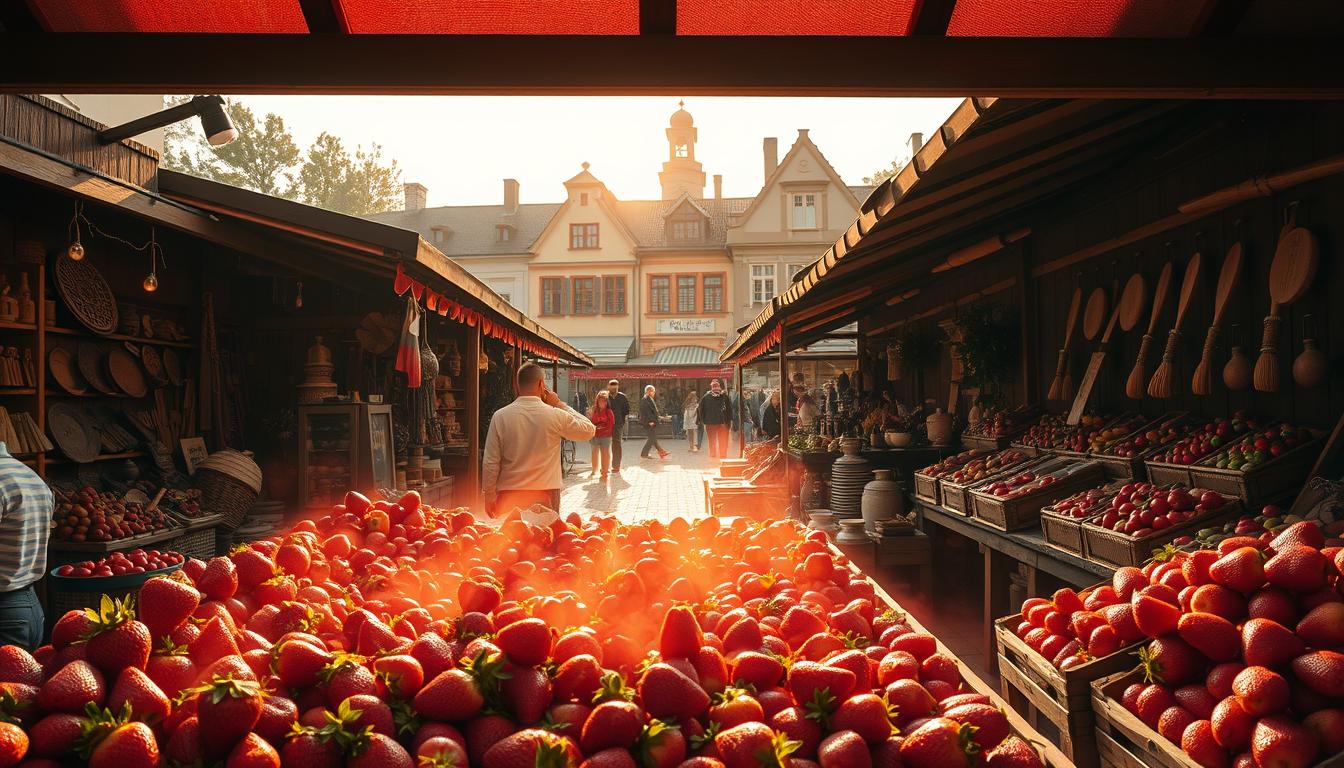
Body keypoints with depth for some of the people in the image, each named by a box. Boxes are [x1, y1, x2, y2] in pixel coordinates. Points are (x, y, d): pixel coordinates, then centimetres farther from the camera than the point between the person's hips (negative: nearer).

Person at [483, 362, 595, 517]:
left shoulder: (500, 416, -6)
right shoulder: (556, 416, -9)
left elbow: (490, 463, -4)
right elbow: (589, 430, 6)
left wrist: (489, 497, 6)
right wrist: (560, 404, 7)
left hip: (509, 496, 1)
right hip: (545, 496, -1)